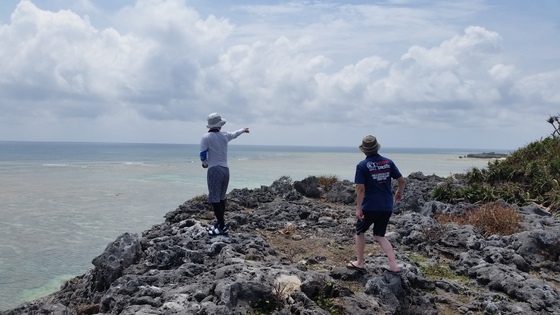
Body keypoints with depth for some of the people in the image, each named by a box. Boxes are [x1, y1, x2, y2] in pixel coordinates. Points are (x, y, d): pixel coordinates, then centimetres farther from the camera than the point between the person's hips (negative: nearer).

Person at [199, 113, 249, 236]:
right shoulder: (224, 135, 7)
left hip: (214, 170, -6)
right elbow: (234, 134, 29)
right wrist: (243, 130, 50)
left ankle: (222, 227, -8)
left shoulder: (206, 137, -9)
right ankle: (220, 223, 22)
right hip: (225, 170, 6)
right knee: (221, 198, 15)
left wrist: (205, 163, 13)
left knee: (214, 199, -5)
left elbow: (203, 155, -10)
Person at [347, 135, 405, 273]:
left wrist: (358, 208, -10)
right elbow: (401, 180, 6)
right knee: (379, 235, 15)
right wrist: (399, 192, 25)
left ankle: (360, 262, 23)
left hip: (370, 206, -4)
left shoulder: (362, 165, -10)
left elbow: (360, 189, -14)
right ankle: (394, 265, 3)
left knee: (360, 231, 19)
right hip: (387, 207, 4)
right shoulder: (388, 162, 3)